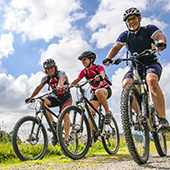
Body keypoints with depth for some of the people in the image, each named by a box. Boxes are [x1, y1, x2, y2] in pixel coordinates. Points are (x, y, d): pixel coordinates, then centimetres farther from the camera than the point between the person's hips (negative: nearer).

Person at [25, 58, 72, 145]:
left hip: (66, 97, -4)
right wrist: (30, 97, -22)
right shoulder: (46, 78, 0)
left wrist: (59, 87, -61)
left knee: (65, 114, -26)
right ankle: (53, 124, -16)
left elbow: (61, 80, -38)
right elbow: (39, 87, -10)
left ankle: (66, 139, -17)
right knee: (43, 101, -23)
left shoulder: (61, 73, -15)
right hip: (56, 97, 5)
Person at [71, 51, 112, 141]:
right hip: (95, 92, 5)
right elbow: (76, 80, -8)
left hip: (106, 90, -5)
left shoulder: (99, 68, -14)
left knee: (98, 92, -40)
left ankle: (108, 112, -22)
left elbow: (102, 74, -36)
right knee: (91, 111, -14)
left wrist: (99, 77, -60)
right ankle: (90, 136, -13)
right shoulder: (84, 71, 1)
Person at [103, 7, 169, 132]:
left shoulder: (149, 29, -1)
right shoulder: (125, 35, 7)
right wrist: (108, 58, -26)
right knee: (126, 85, -26)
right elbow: (116, 47, -5)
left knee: (151, 80, -36)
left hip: (152, 64, -3)